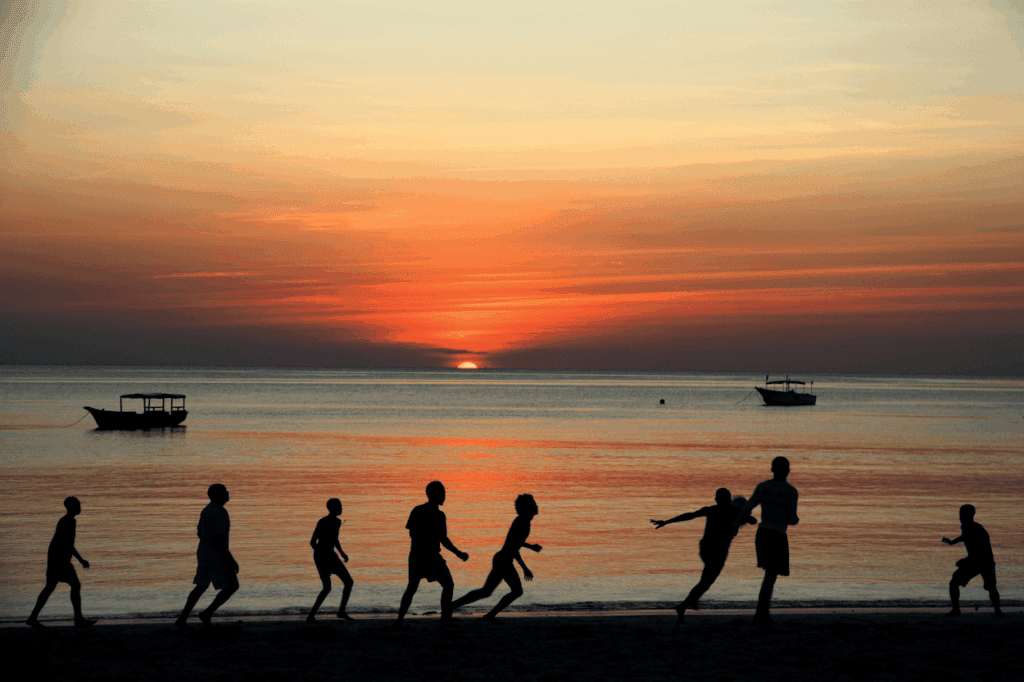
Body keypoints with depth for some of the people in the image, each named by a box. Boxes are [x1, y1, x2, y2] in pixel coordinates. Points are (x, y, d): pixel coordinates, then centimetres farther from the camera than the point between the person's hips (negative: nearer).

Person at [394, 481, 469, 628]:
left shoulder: (416, 511, 5)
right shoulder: (438, 515, -12)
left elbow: (411, 533, 12)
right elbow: (443, 539, -14)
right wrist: (459, 554, -6)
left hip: (415, 555, 6)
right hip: (431, 557, -6)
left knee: (411, 588, 16)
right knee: (448, 585, 9)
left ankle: (399, 620, 6)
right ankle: (445, 619, 3)